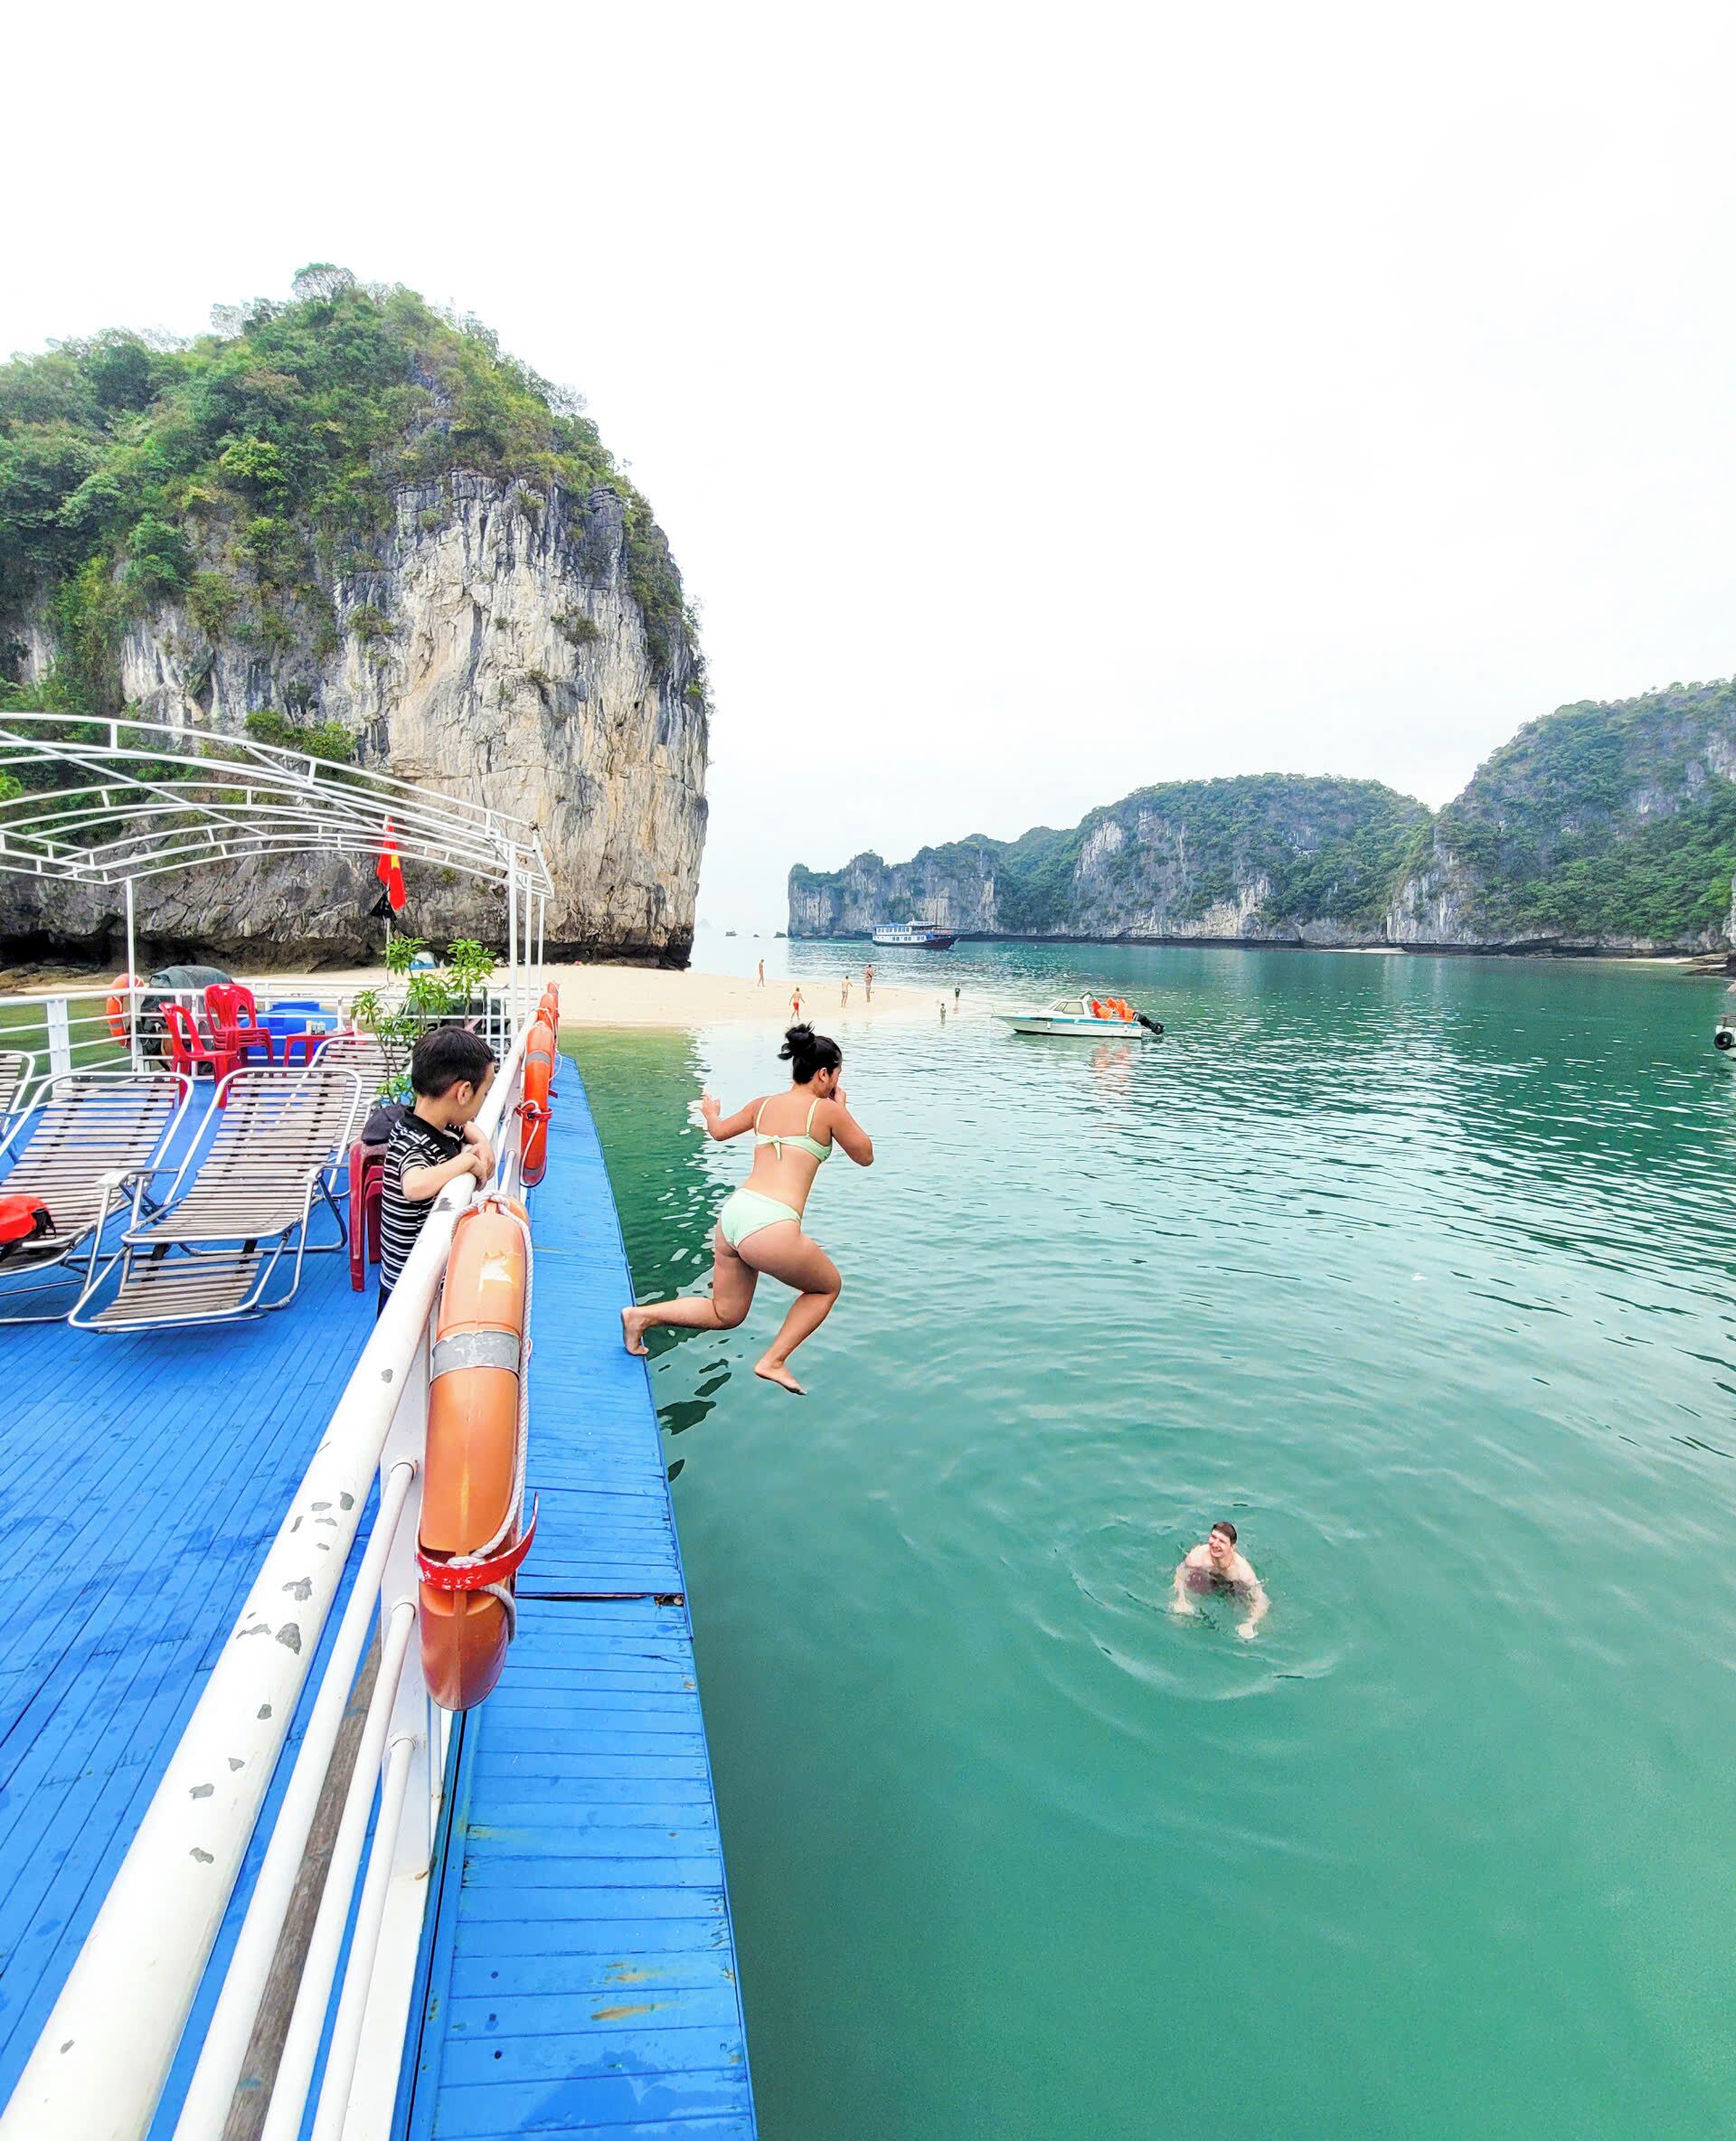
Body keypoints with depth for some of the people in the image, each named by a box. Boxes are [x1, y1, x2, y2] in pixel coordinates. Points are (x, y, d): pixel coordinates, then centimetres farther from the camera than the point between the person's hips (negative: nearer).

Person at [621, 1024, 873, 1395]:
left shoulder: (763, 1104, 17)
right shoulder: (826, 1110, 0)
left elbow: (719, 1130, 35)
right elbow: (865, 1156, 13)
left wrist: (711, 1111, 58)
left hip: (732, 1212, 7)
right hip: (771, 1226, -7)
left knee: (725, 1314, 25)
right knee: (828, 1286, 21)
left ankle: (641, 1315, 13)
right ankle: (773, 1361, 13)